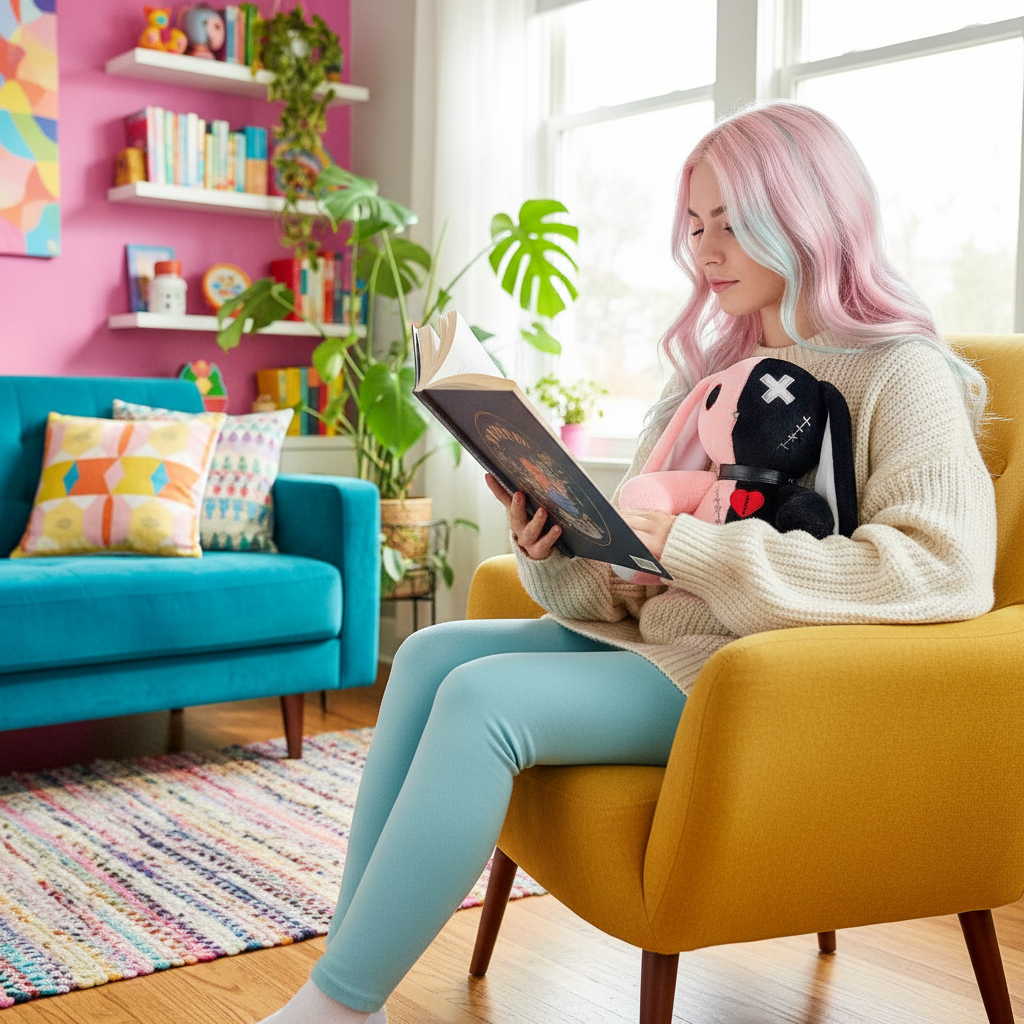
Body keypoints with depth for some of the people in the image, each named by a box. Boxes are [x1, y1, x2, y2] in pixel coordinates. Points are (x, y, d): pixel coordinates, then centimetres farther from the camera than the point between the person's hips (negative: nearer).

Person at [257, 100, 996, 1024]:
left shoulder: (900, 374, -5)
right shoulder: (718, 374, 18)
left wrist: (689, 546, -26)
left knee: (483, 697, -25)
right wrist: (555, 549, -9)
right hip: (652, 639, 8)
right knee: (432, 653, -10)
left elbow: (947, 565, -24)